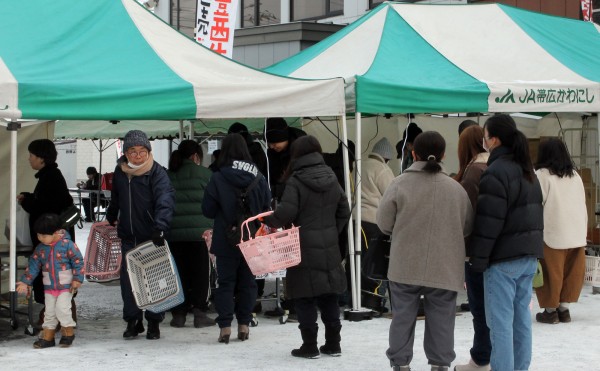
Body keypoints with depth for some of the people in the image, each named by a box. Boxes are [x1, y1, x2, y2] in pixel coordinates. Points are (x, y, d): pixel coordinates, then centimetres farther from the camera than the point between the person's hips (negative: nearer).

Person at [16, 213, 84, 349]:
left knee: (62, 308, -13)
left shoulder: (67, 244, -13)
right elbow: (33, 265, 7)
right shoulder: (40, 248, 2)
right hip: (49, 287, 5)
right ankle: (47, 337, 15)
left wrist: (77, 279, -14)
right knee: (49, 311, 8)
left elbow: (78, 262, -11)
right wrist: (25, 282, 2)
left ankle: (68, 333, 6)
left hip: (66, 286, -5)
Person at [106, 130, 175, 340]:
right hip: (128, 236, 4)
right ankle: (133, 321, 17)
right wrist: (111, 218, 34)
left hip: (151, 237, -4)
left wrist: (160, 227, -39)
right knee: (128, 279, 5)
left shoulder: (157, 173, -12)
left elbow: (165, 202, -25)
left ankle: (153, 323, 13)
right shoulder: (120, 172, 5)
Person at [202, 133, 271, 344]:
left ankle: (225, 327, 2)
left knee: (225, 282, 6)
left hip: (226, 241, -2)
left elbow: (208, 210, -7)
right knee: (247, 281, 12)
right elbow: (267, 207, 3)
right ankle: (244, 325, 14)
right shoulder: (258, 178, -5)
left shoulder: (218, 179, -13)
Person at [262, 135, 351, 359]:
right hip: (329, 249, 6)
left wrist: (268, 221, -2)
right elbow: (343, 211, 12)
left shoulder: (296, 181, -13)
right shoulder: (331, 179, 7)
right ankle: (333, 344, 19)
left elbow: (286, 213, -20)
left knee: (305, 298, 2)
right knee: (329, 297, 14)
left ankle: (310, 346, 3)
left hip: (305, 250, -6)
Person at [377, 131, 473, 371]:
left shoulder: (400, 184, -9)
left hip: (405, 266, -1)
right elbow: (467, 228, 6)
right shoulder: (456, 188, -2)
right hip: (444, 268, 1)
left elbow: (384, 223, -4)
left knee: (403, 317, 9)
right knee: (441, 319, 11)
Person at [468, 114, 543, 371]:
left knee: (501, 319, -5)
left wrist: (478, 259, -12)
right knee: (521, 315, 13)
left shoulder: (496, 172, -15)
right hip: (529, 254, 9)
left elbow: (488, 222, -18)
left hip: (504, 256, -9)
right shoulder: (527, 170, 15)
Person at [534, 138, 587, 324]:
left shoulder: (542, 175, -6)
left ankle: (550, 310, 9)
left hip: (552, 233, -5)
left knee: (551, 272, 4)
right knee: (571, 272, 11)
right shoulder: (575, 176, 12)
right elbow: (582, 205, 15)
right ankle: (564, 307, 13)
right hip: (576, 234, 5)